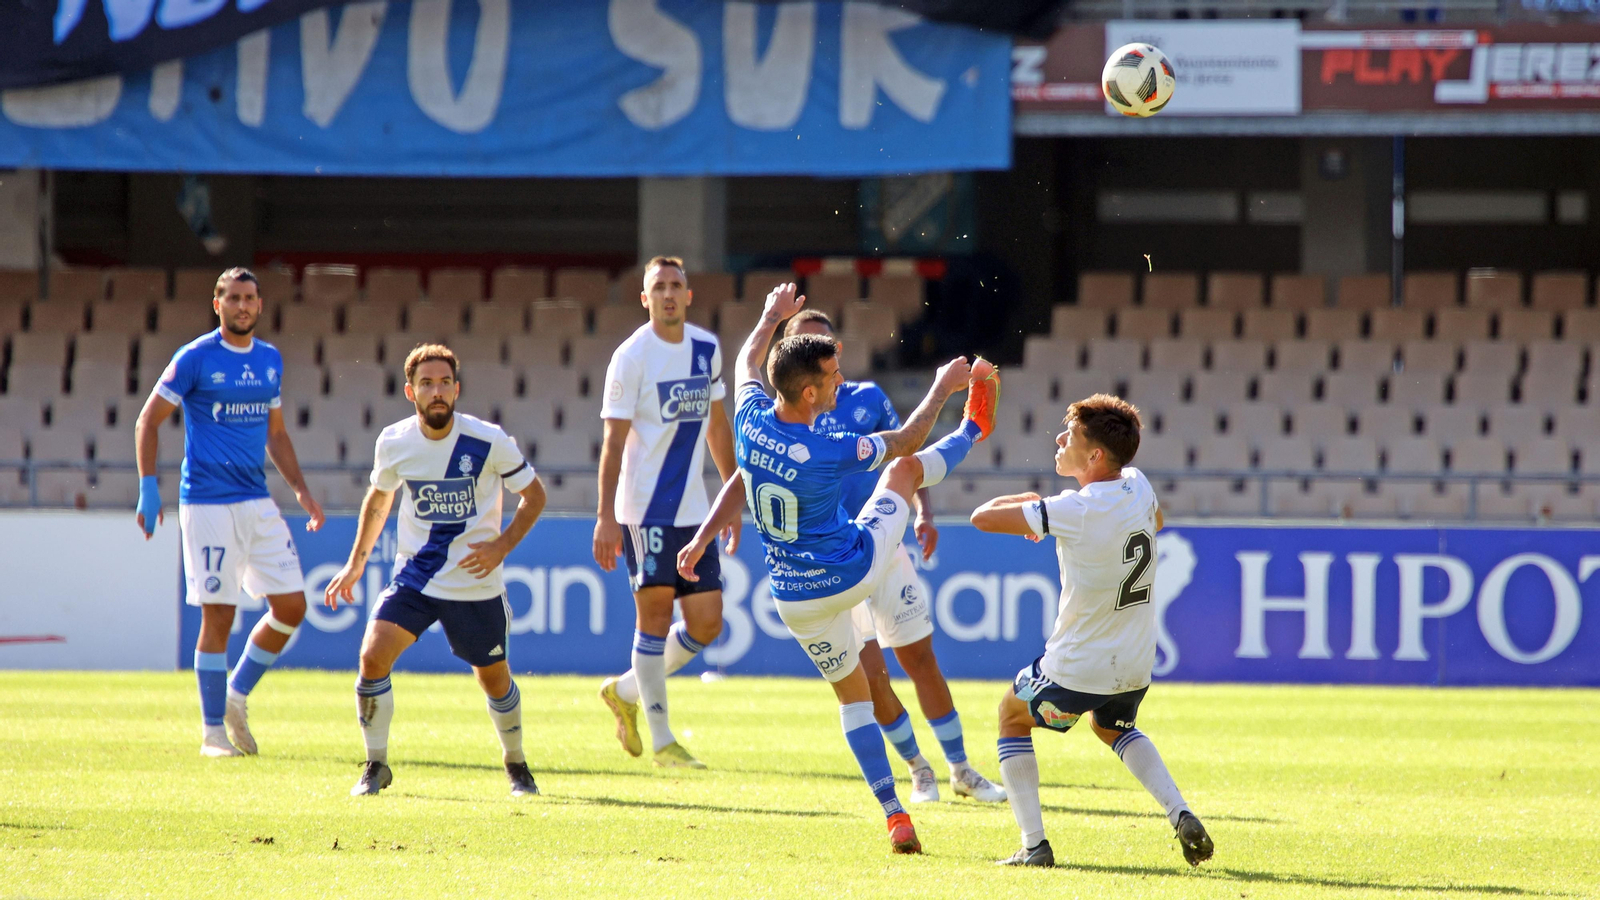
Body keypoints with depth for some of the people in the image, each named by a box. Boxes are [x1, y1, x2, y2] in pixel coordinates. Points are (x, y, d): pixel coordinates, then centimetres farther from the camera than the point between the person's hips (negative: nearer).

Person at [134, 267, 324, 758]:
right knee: (218, 616, -6)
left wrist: (301, 490, 14)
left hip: (258, 502, 6)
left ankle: (237, 694, 19)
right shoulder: (195, 358, -5)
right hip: (206, 504, -6)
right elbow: (148, 420, -2)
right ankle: (213, 730, 4)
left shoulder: (270, 359, 12)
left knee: (291, 606, 0)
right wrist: (148, 489, -10)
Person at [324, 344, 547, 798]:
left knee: (494, 677, 9)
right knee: (373, 656, -18)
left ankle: (515, 763, 37)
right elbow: (379, 497, 15)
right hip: (414, 577, 2)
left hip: (476, 585, -1)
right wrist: (356, 563, 15)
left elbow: (534, 495, -1)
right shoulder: (393, 443, -5)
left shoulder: (488, 442, -14)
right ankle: (376, 765, -1)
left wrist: (502, 545, -14)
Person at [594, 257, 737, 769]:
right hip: (643, 508, -6)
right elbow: (614, 440, -11)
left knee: (706, 622, 2)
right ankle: (661, 740, 2)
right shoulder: (632, 357, -9)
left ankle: (626, 691, 23)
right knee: (655, 609, -5)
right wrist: (606, 517, -17)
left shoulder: (707, 348, 9)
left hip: (692, 509, 6)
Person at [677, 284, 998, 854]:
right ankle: (975, 427, 50)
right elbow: (906, 441, -12)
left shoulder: (751, 421, -16)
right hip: (857, 569, -4)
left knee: (853, 696, 19)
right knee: (906, 467, 21)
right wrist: (942, 387, 3)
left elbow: (747, 362, 10)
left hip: (798, 600, 4)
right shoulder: (827, 452, -29)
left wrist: (772, 317, 27)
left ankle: (894, 816, 14)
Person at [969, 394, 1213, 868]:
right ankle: (1182, 817, 13)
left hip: (1075, 671, -6)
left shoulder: (1074, 511, -25)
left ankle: (1034, 845, 11)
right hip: (1135, 669, 6)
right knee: (1112, 726, 35)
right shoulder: (1139, 488, -5)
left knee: (1012, 716, 21)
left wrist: (1021, 501, 1)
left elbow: (983, 517, -21)